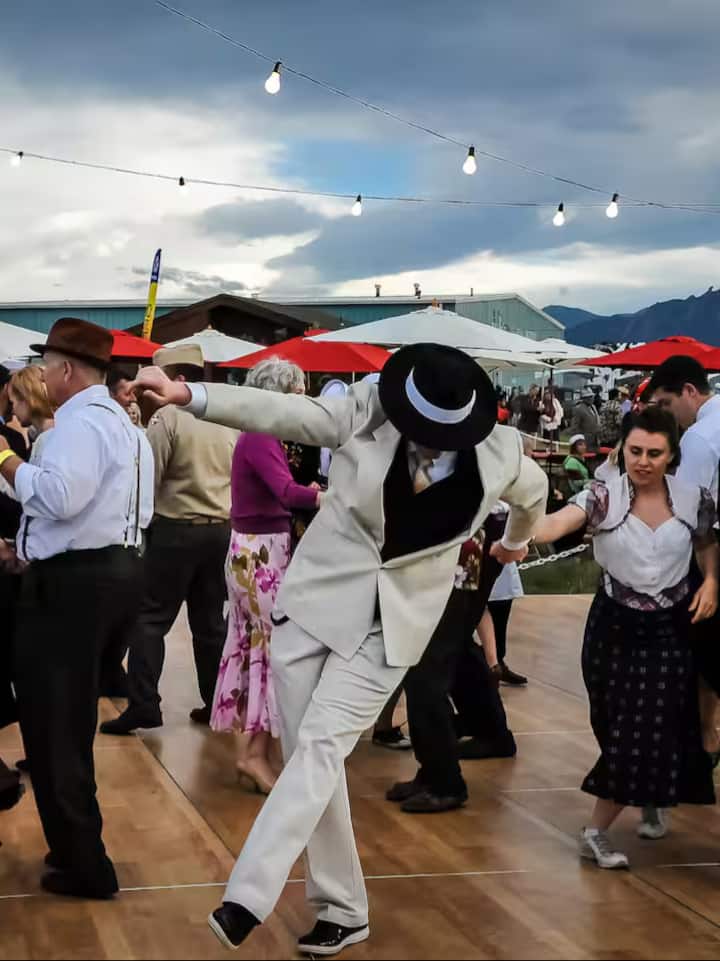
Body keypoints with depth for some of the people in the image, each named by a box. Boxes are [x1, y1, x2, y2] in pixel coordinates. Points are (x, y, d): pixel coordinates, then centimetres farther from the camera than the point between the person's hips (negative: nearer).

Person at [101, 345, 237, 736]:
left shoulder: (167, 416, -10)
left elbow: (148, 479, -10)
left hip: (176, 528, -6)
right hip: (221, 529, 6)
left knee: (151, 618, -1)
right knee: (210, 621, 12)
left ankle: (143, 705, -6)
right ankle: (215, 703, 13)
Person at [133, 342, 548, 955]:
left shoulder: (500, 451, -6)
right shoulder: (368, 409, -10)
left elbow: (534, 492, 17)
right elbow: (285, 413, -21)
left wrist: (516, 542, 38)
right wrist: (187, 395, -36)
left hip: (394, 619, -1)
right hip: (318, 595, 1)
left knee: (321, 747, -16)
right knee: (307, 754, 3)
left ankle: (248, 900, -20)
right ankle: (343, 910, 14)